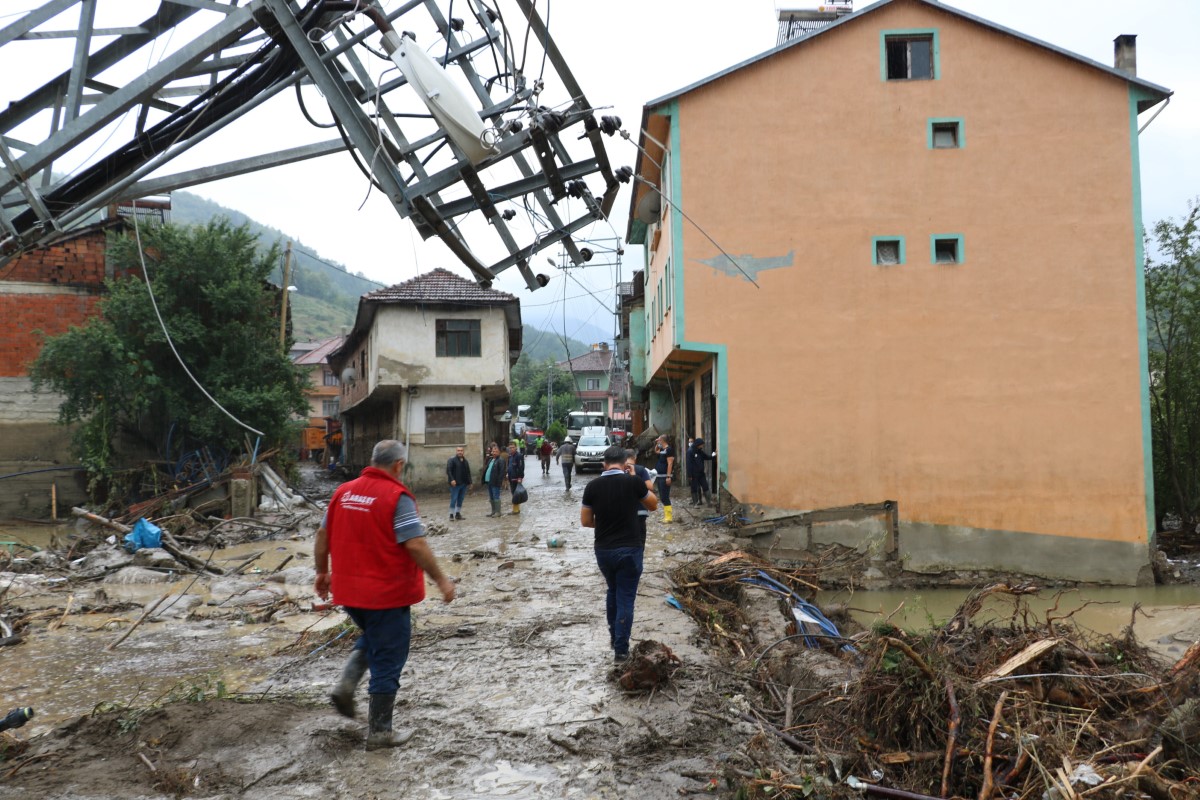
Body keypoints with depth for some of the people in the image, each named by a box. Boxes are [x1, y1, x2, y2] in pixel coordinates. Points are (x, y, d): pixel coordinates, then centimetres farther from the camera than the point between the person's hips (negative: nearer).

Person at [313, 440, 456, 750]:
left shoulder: (343, 492, 3)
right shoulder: (397, 497, -16)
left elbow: (323, 535, 10)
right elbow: (415, 544, -21)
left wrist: (322, 573, 23)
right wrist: (441, 579, -11)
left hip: (349, 591, 7)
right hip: (388, 593, -6)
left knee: (371, 639, 31)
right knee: (387, 662, 7)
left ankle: (346, 685, 11)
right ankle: (379, 732, 15)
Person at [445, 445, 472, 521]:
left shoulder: (465, 461, 15)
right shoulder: (452, 460, -5)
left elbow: (468, 473, 20)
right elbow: (448, 470, -13)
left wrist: (469, 482, 16)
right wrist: (451, 479, -23)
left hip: (464, 484, 6)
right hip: (455, 483, -6)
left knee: (460, 499, 9)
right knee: (454, 499, -6)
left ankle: (458, 513, 17)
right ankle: (452, 514, 0)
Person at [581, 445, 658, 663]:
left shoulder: (592, 486, -4)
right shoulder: (633, 482, -11)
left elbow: (585, 521, 3)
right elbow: (653, 505, 6)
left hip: (603, 550, 3)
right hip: (629, 549, -3)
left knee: (613, 592, 25)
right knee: (626, 598, 5)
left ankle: (614, 636, 37)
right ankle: (621, 649, 6)